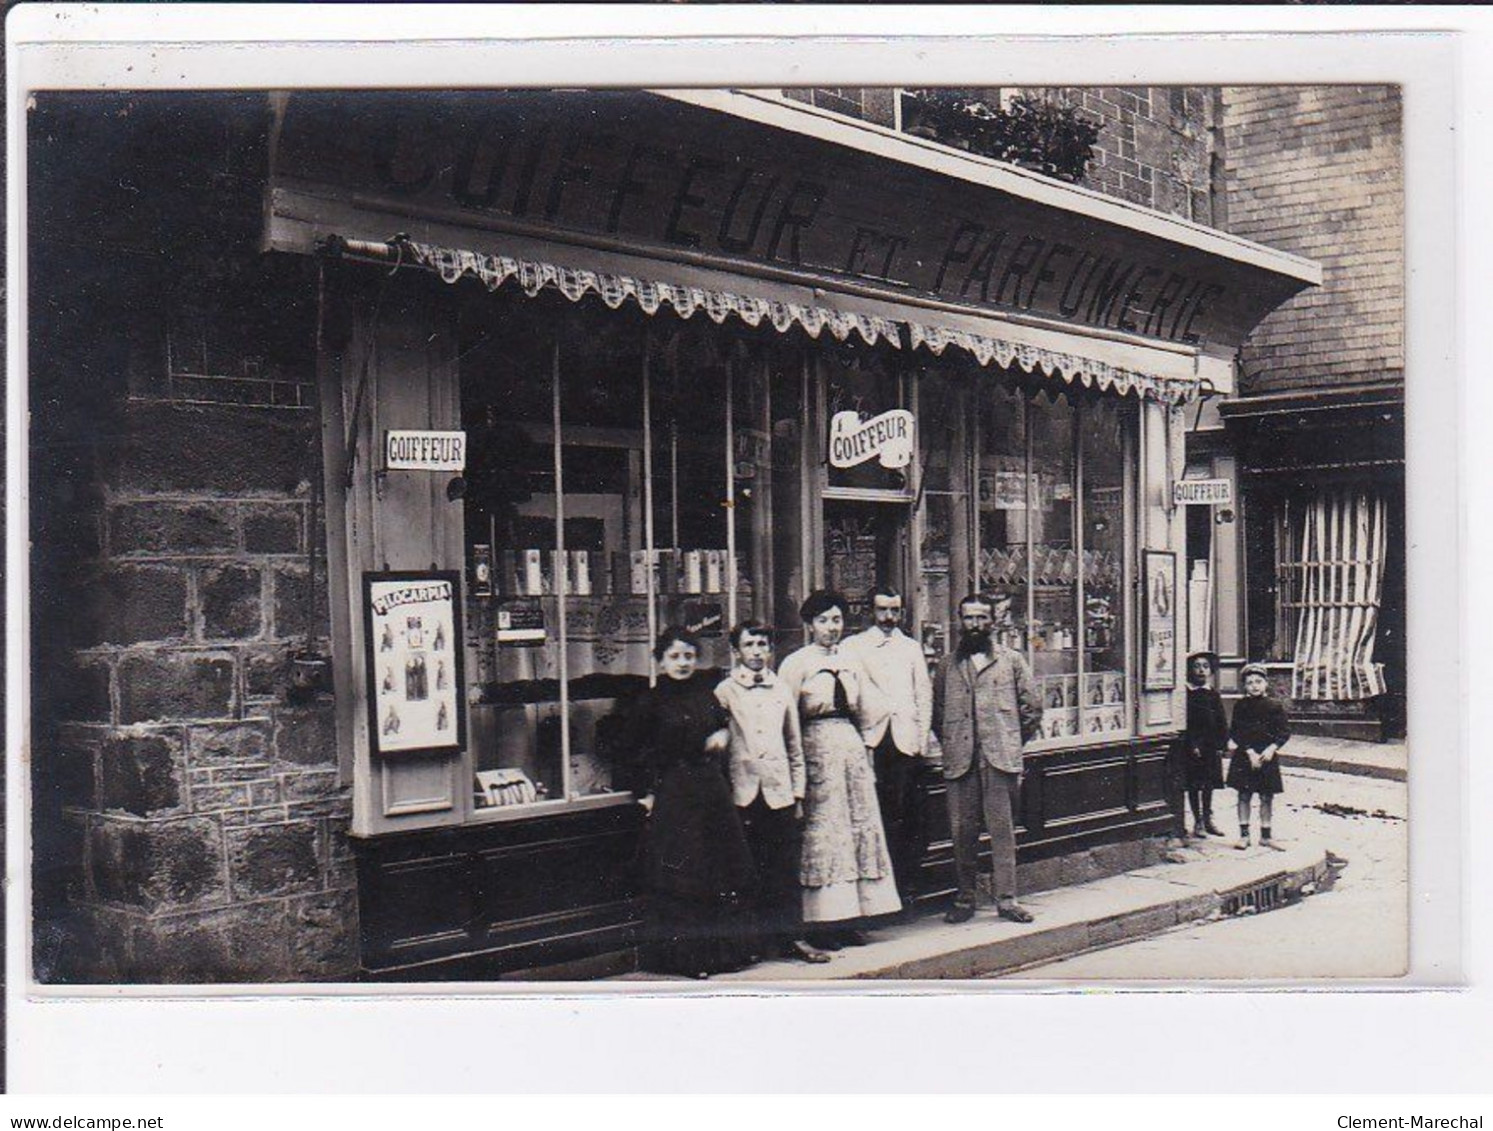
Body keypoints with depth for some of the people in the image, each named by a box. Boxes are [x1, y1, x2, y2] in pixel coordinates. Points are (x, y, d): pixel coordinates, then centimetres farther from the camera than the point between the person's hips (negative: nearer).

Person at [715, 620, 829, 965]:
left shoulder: (782, 692, 12)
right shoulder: (724, 692, 2)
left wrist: (798, 794, 11)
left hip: (780, 792, 3)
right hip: (744, 793, -2)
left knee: (786, 869, 3)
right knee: (751, 871, 2)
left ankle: (790, 936, 10)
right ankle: (759, 940, 11)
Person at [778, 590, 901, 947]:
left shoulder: (851, 662, 15)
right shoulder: (796, 663, -1)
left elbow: (869, 709, 21)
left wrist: (863, 742, 10)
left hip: (852, 745, 6)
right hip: (817, 747, -6)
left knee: (860, 826, 2)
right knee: (824, 830, -6)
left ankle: (846, 919, 9)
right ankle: (823, 923, -1)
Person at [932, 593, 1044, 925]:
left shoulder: (1011, 661, 8)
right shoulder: (947, 665, 12)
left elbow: (1032, 705, 10)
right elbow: (937, 711, 16)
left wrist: (1014, 742, 9)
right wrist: (951, 744, 8)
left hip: (1001, 758, -1)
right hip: (960, 760, 1)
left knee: (1003, 829, -1)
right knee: (962, 831, 3)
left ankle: (1006, 899, 4)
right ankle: (964, 898, 12)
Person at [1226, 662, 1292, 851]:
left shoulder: (1274, 707, 0)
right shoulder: (1241, 706, -1)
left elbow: (1285, 731, -1)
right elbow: (1236, 732, -6)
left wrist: (1272, 748, -16)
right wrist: (1250, 752, -15)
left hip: (1267, 756, 1)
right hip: (1244, 756, -1)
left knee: (1267, 797, 5)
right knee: (1244, 795, 2)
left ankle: (1265, 835, 15)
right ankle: (1244, 835, 9)